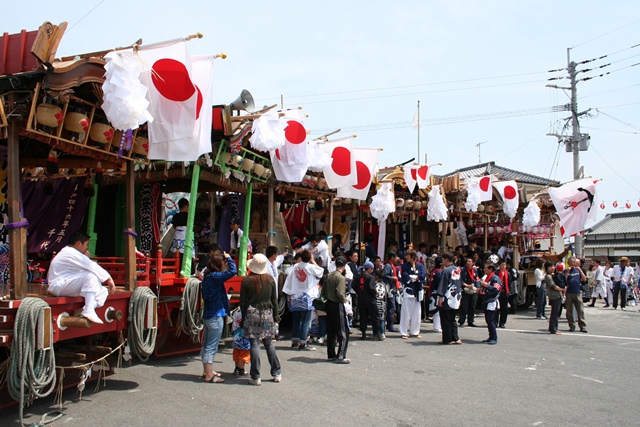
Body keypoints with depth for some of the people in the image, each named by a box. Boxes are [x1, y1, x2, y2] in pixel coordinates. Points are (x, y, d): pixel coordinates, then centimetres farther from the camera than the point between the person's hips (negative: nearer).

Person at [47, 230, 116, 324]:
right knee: (91, 276, -30)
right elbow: (92, 267, -20)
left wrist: (86, 258, 3)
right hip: (58, 286, -10)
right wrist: (109, 279, -18)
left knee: (103, 291, 1)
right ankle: (88, 311, -33)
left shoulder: (67, 252, 18)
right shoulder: (71, 253, -15)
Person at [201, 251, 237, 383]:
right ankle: (209, 375, 0)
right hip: (215, 316, -10)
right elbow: (232, 271, -26)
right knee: (211, 347, -5)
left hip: (207, 315, 10)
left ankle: (207, 371, 29)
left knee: (206, 345, 17)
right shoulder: (214, 277, -18)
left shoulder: (207, 277, 10)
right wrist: (229, 258, -12)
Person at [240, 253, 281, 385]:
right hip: (267, 313, 3)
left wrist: (243, 318, 5)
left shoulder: (246, 280, -6)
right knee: (269, 344, 12)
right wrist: (276, 315, 14)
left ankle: (256, 377, 4)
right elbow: (274, 299, 6)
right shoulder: (270, 279, 2)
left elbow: (243, 302, -3)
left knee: (254, 344, 0)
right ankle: (277, 373, 17)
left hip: (252, 314, -3)